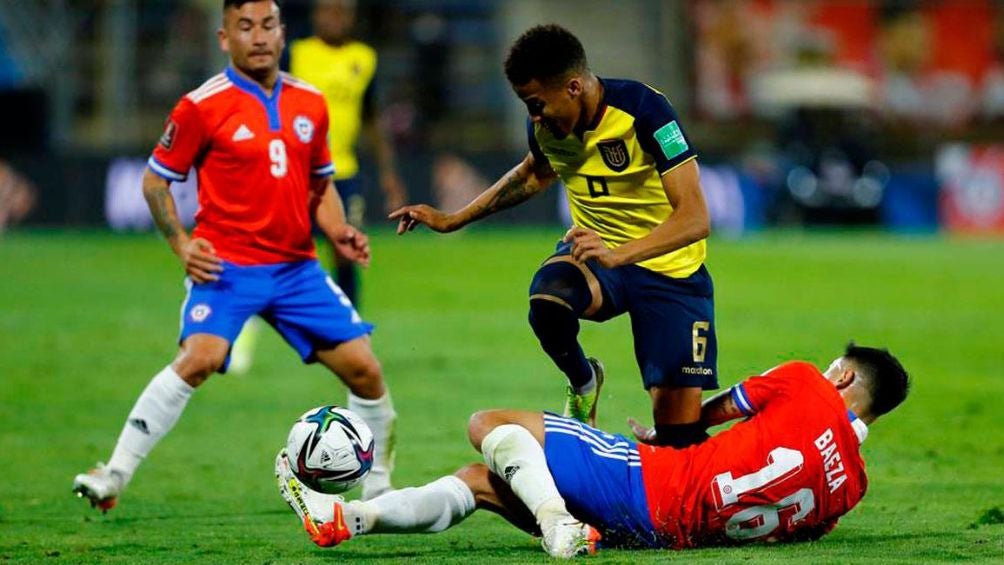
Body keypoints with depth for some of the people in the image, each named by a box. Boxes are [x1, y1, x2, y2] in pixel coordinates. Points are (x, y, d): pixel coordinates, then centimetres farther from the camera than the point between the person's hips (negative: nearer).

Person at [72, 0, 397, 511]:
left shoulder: (310, 103, 8)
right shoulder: (203, 106, -7)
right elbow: (155, 180, 2)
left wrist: (338, 231, 3)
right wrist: (181, 243, -10)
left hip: (297, 267, 5)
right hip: (227, 266, -5)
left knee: (364, 369, -1)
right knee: (200, 357, -28)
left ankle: (379, 488, 21)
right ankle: (114, 475, -22)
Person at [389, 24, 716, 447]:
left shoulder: (643, 110, -24)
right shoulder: (546, 126, -7)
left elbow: (695, 218, -30)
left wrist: (618, 254, -44)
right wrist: (452, 220, 16)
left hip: (668, 266, -4)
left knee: (680, 429, -14)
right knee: (548, 302, -34)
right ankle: (583, 384, -2)